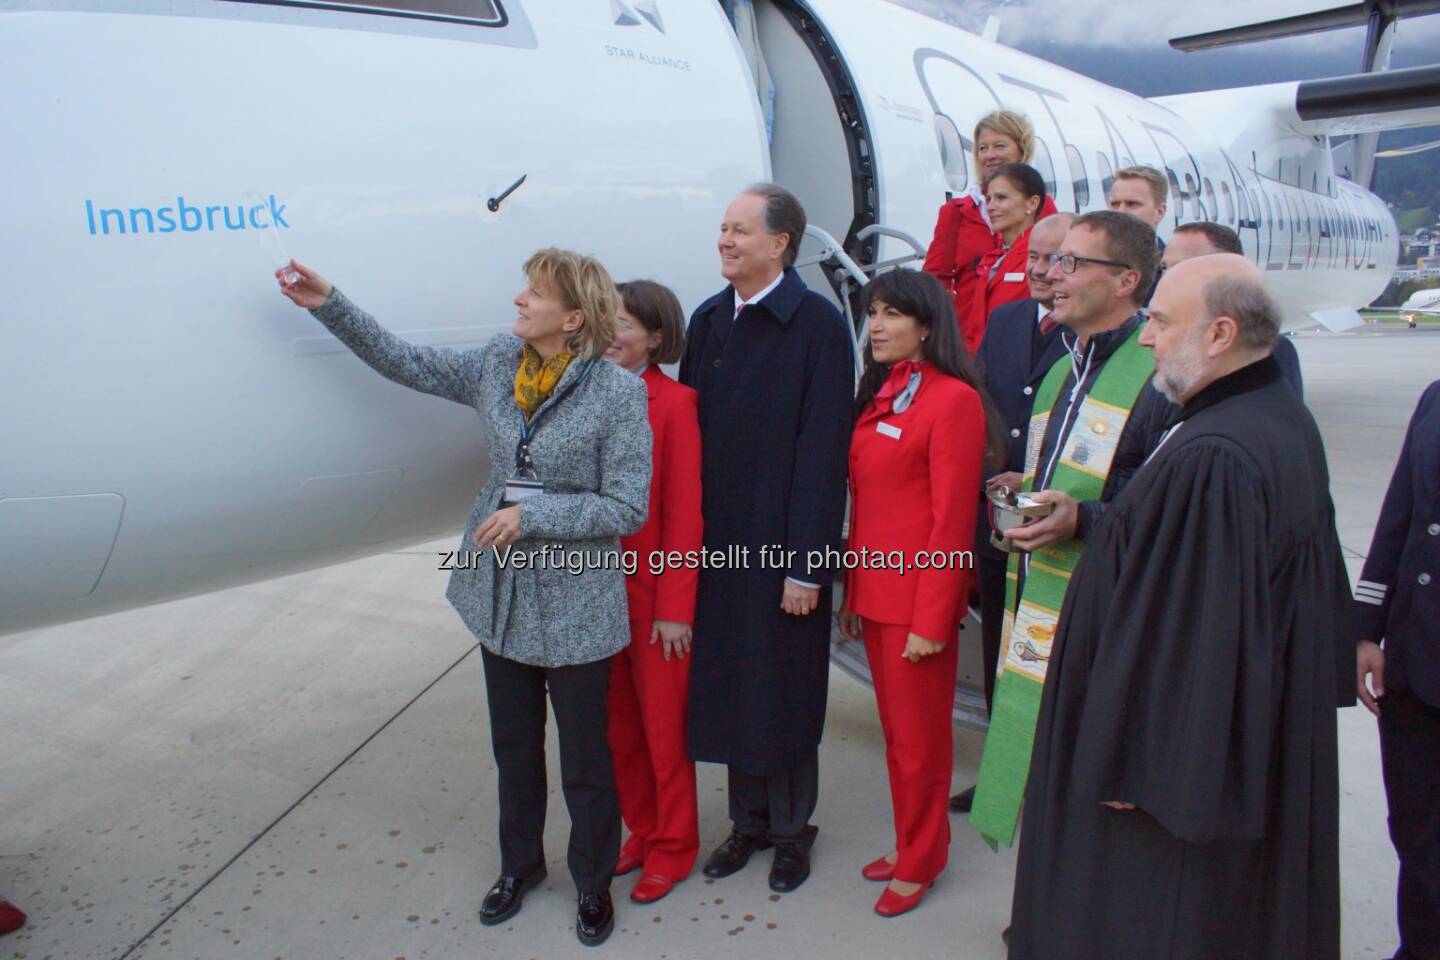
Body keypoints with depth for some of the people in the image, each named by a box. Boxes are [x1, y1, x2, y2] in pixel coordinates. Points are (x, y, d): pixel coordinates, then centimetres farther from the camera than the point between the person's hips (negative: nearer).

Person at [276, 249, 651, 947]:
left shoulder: (619, 392, -16)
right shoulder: (497, 364, 1)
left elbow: (627, 509, -17)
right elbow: (407, 365, 11)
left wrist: (531, 516, -21)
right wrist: (329, 306, 6)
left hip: (576, 606, -5)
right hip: (500, 593, 5)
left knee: (584, 756, 10)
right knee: (513, 745, 20)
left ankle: (592, 882, 34)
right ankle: (519, 863, 44)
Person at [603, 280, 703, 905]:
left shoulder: (674, 403, -12)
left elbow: (685, 515, -13)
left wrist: (675, 608, -13)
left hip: (654, 595, -5)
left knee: (664, 726, 10)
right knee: (617, 726, 17)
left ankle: (673, 846, 29)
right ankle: (641, 830, 37)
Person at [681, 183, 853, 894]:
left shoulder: (819, 325, -11)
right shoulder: (708, 321, 7)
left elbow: (823, 452, -14)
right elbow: (689, 431, 10)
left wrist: (807, 563, -15)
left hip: (783, 544, -5)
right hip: (717, 539, 5)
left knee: (784, 691, 8)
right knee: (728, 686, 14)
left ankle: (790, 830, 30)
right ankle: (748, 820, 35)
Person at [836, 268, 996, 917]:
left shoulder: (954, 400, -13)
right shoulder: (877, 397, 11)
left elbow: (952, 521, -15)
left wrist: (931, 619, -15)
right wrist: (852, 594, 12)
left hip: (919, 598, -7)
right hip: (873, 591, 7)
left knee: (918, 737, 8)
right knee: (895, 730, 18)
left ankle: (919, 863, 26)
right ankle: (911, 844, 35)